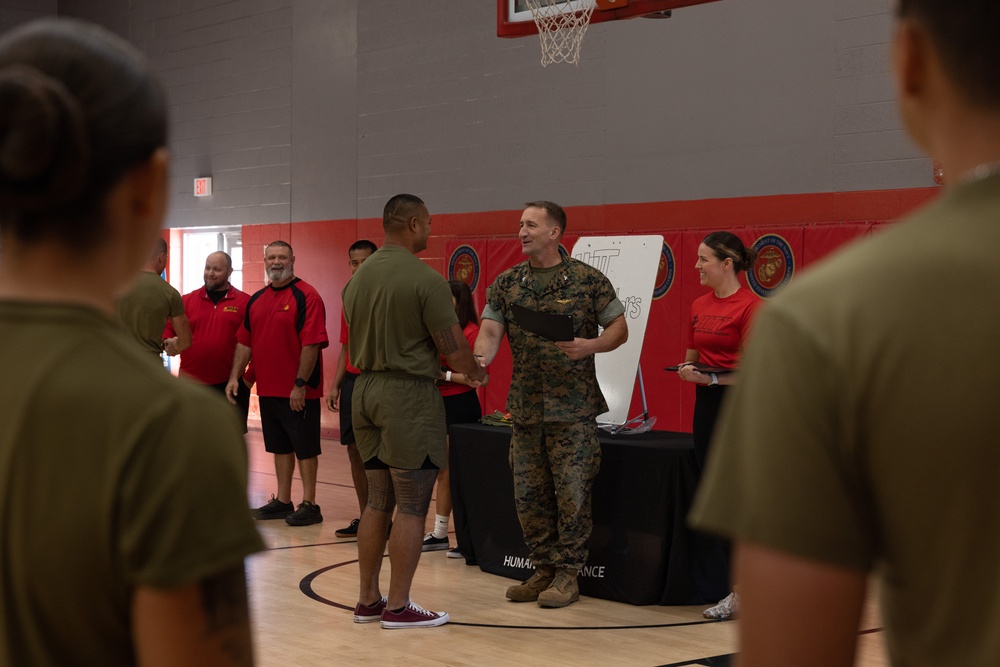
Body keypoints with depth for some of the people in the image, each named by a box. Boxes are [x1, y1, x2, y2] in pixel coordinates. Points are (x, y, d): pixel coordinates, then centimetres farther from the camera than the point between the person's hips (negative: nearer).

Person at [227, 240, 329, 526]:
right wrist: (235, 376, 6)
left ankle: (309, 504, 6)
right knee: (280, 447, 14)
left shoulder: (306, 296, -11)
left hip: (298, 391, -7)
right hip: (268, 389, 7)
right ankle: (282, 502, 22)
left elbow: (312, 344, -17)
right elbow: (244, 342, 15)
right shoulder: (256, 300, 11)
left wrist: (300, 384, -20)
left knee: (305, 447, 0)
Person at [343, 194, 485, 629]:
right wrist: (475, 372, 9)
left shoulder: (358, 277, 8)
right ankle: (398, 606, 4)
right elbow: (453, 349, -11)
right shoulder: (427, 281, -14)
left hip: (366, 389, 8)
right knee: (411, 506, 0)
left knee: (377, 500, 14)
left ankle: (368, 600, 19)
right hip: (409, 394, -7)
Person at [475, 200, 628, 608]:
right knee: (529, 495, 8)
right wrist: (479, 360, -23)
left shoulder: (588, 280, -2)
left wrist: (590, 346, -19)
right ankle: (543, 569, 22)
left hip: (573, 408, -4)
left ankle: (567, 574, 10)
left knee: (571, 493, -2)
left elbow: (619, 328, 1)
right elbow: (490, 331, -1)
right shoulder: (506, 283, 8)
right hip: (524, 407, 4)